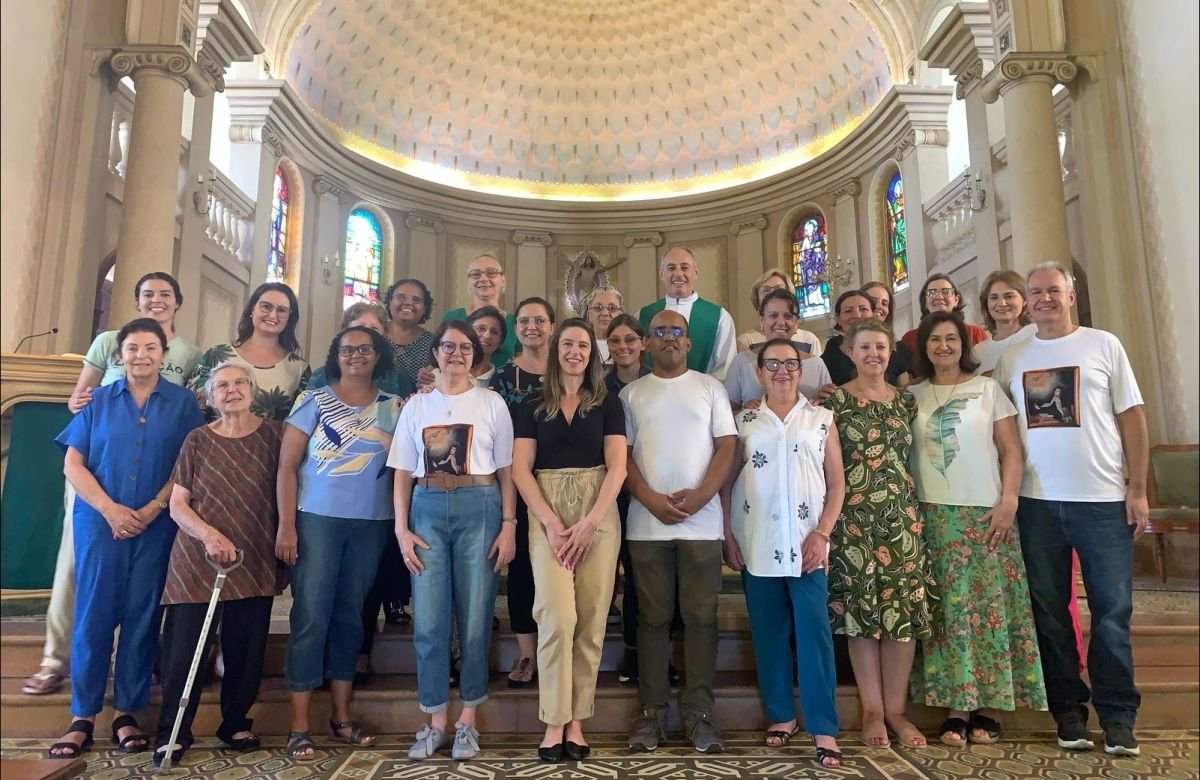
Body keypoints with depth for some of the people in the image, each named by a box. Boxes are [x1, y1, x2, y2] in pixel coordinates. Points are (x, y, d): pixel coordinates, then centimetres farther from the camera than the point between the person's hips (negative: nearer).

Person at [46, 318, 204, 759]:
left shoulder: (182, 403, 4)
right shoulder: (98, 401, 7)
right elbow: (73, 464, 3)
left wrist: (154, 508, -12)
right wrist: (109, 508, -10)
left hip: (157, 526, -1)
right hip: (100, 521, 1)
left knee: (142, 617, 4)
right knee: (93, 614, 2)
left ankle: (127, 714, 14)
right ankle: (82, 718, 11)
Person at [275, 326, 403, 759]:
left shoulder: (395, 408, 8)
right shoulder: (314, 400, 1)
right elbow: (287, 466, -2)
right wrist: (286, 525, -9)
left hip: (372, 524, 3)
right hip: (317, 519, -3)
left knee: (350, 615, 11)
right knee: (311, 616, -1)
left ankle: (342, 717, 23)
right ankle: (299, 726, 9)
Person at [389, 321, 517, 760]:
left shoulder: (491, 403, 4)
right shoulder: (416, 405, 10)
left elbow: (506, 470, 3)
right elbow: (403, 473, 9)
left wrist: (509, 524, -4)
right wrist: (401, 528, 1)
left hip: (478, 509, -2)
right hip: (428, 510, 2)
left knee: (474, 618, 3)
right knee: (428, 621, 2)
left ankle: (467, 721, 18)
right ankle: (435, 722, 17)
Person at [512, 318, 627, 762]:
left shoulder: (608, 404, 9)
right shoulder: (533, 406, 10)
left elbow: (617, 466, 0)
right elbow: (520, 469, 2)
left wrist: (589, 522, -12)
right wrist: (551, 522, -11)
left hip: (598, 513, 1)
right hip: (547, 515, 0)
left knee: (590, 620, -1)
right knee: (557, 617, -10)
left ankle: (576, 722, 9)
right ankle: (554, 723, 1)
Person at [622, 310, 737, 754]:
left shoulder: (710, 388, 10)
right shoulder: (631, 394, 11)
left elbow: (726, 447, 3)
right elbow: (621, 454, 5)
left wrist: (702, 494, -13)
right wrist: (650, 499, -10)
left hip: (702, 521, 0)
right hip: (646, 523, 1)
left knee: (700, 617, 2)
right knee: (653, 618, 5)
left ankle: (698, 713, 11)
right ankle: (652, 712, 13)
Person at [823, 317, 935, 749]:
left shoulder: (906, 400, 11)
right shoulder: (835, 400, -1)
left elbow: (913, 455, 17)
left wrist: (915, 509, 10)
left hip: (902, 515, 4)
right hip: (854, 517, -3)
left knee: (905, 610, 3)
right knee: (862, 609, 1)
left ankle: (896, 710, 16)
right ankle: (872, 710, 14)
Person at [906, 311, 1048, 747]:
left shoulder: (987, 388, 5)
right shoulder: (913, 395, 9)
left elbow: (1011, 450, 2)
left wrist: (1008, 502, -9)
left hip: (985, 511, -1)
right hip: (934, 515, 1)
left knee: (990, 606, 0)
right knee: (949, 609, 0)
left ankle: (989, 706, 9)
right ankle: (957, 708, 6)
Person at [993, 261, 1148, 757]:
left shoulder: (1103, 345, 4)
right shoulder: (1010, 358, 8)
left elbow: (1131, 416, 2)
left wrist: (1138, 488, -4)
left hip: (1103, 500, -2)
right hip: (1036, 502, 2)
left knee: (1112, 610, 2)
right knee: (1049, 611, 8)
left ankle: (1118, 718, 15)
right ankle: (1068, 712, 21)